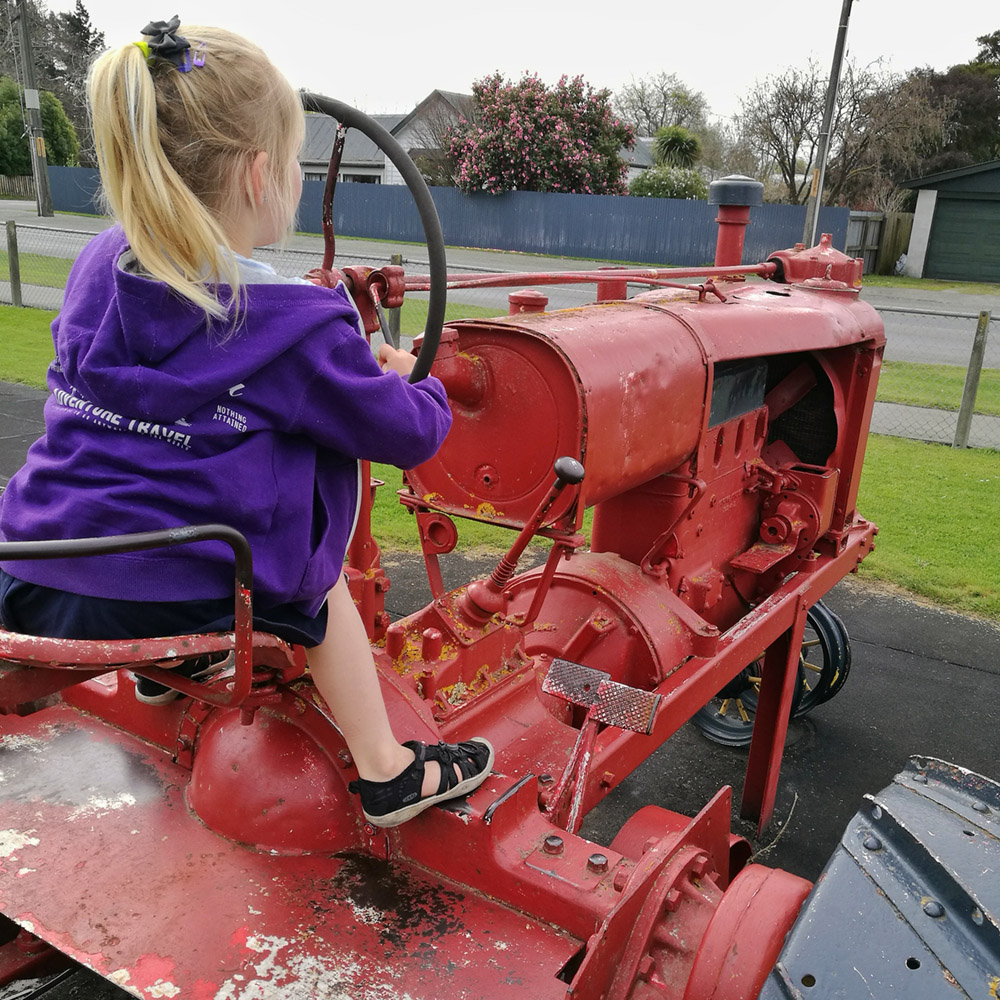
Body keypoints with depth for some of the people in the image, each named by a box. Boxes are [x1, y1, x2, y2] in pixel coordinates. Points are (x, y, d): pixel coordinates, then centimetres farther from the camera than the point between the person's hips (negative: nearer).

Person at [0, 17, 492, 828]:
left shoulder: (98, 268, 4)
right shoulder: (300, 325, -15)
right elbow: (406, 434, -5)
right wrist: (417, 386, 19)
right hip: (176, 601, -6)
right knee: (317, 586, 22)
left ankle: (165, 667, 42)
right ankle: (389, 773, 26)